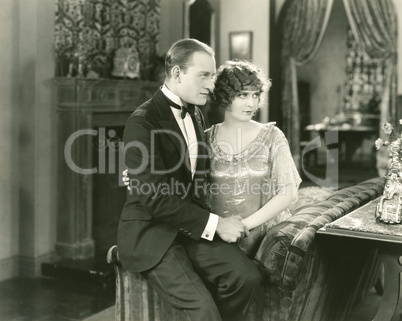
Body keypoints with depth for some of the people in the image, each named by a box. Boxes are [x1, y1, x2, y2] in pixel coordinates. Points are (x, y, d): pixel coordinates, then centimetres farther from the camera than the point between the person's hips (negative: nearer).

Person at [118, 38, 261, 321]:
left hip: (190, 229, 7)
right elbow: (155, 197, -20)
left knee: (247, 275, -15)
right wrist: (214, 224, -17)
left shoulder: (196, 115, 11)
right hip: (151, 234, -7)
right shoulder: (142, 123, -15)